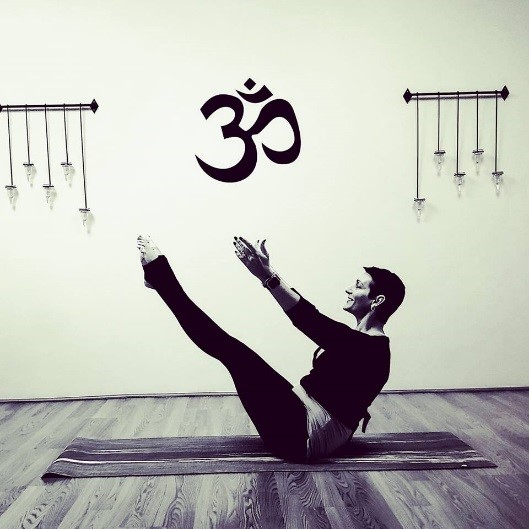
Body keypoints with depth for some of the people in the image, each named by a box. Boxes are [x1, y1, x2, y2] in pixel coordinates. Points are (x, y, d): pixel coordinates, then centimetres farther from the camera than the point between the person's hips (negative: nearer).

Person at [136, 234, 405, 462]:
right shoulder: (359, 340, 12)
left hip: (300, 433, -9)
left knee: (231, 349, -15)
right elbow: (312, 322, 12)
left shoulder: (370, 349, -18)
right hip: (302, 420, 9)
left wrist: (266, 276, -38)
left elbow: (311, 322, -31)